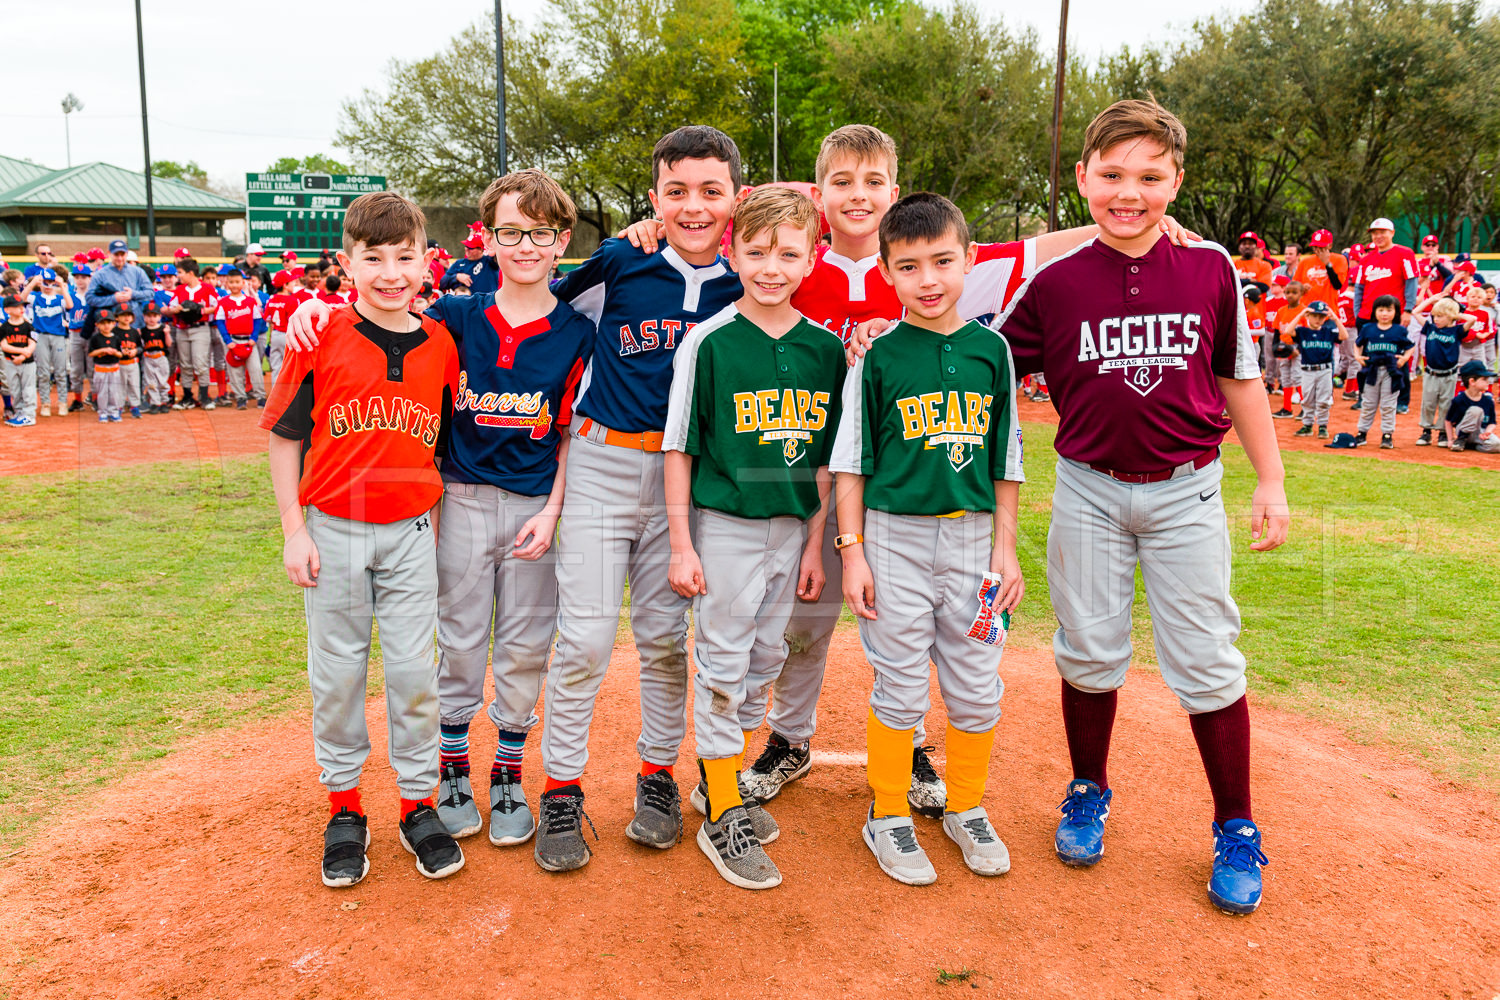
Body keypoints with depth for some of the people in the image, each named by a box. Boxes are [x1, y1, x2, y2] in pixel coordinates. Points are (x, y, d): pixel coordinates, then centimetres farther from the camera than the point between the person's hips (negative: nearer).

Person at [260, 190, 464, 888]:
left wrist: (437, 521, 6)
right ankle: (343, 810, 26)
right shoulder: (322, 340, -6)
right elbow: (286, 439, -1)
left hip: (410, 532, 1)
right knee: (338, 674, 9)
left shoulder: (440, 346, 1)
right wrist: (294, 531, -6)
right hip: (333, 530, -1)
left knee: (413, 672, 6)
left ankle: (419, 806, 22)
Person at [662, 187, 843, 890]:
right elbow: (679, 447, -6)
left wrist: (815, 542, 6)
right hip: (724, 523, -4)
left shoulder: (825, 348, 3)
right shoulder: (709, 342, -9)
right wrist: (680, 544, -9)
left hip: (792, 528, 5)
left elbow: (825, 456, 8)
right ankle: (720, 814, 15)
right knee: (722, 664, 3)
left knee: (764, 660, 15)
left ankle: (720, 775, 34)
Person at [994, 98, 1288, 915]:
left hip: (1187, 491, 0)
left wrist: (1270, 481, 7)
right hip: (1089, 491, 1)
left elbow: (1238, 379, 6)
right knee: (1088, 652, 12)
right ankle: (1088, 791, 35)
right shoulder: (1055, 283, -5)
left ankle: (1236, 829, 23)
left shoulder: (1211, 268, -3)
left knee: (1206, 661, 4)